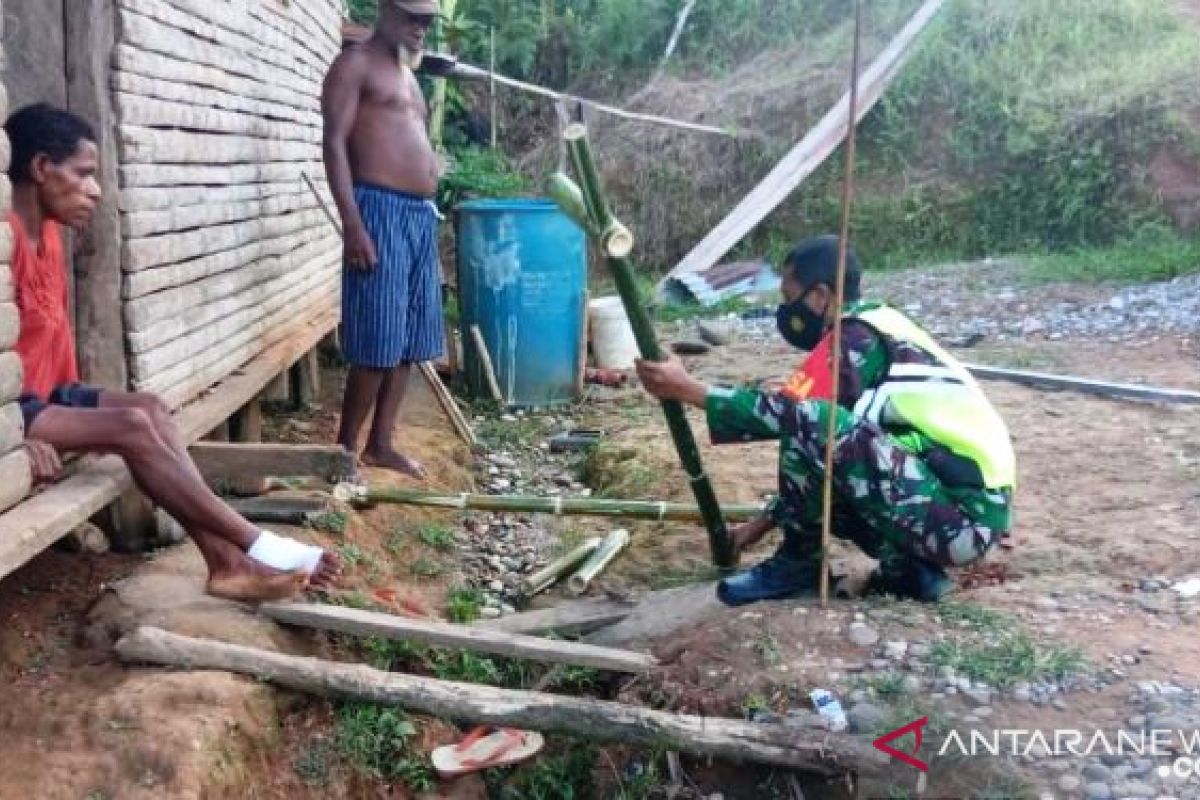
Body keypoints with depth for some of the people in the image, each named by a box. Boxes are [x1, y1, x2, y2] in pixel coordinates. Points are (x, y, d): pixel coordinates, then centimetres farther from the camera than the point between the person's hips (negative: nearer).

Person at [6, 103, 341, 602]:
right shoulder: (7, 235, -20)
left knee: (150, 408, -7)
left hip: (45, 394, 9)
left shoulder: (48, 232, 10)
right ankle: (257, 546, -16)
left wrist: (75, 401, 6)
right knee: (132, 426, -21)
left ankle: (225, 558, -15)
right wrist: (20, 436, -26)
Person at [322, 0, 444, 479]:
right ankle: (345, 449, 2)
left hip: (421, 214, 9)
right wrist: (353, 223, -21)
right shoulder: (354, 64, -3)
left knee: (409, 341, 9)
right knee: (378, 341, -9)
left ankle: (380, 443, 18)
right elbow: (335, 145, -12)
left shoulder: (407, 74, 23)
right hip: (381, 211, -9)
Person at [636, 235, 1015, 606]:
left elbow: (788, 414, -24)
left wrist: (688, 390, -16)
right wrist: (767, 520, 22)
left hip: (963, 518, -10)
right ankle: (907, 567, 8)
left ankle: (800, 563, -2)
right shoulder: (875, 333, 18)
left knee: (812, 424, -20)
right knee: (815, 468, 20)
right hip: (971, 511, 10)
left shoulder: (859, 339, -11)